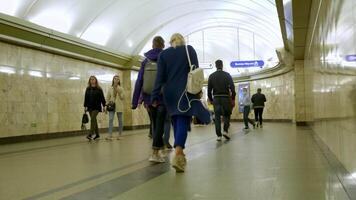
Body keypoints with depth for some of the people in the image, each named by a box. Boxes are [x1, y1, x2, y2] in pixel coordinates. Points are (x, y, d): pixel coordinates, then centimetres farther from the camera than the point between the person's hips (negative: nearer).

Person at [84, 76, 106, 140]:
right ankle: (97, 134, 17)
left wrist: (104, 106, -4)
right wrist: (85, 106, 9)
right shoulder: (88, 89, 9)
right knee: (94, 120, 9)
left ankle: (90, 134, -20)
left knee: (92, 119, -16)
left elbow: (102, 97, -2)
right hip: (90, 107, 5)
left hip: (96, 107, -5)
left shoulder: (99, 89, -2)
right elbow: (86, 98, 12)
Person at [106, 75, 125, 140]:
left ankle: (119, 135, 19)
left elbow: (122, 97, -1)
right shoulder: (110, 89, 7)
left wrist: (119, 92, -13)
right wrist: (106, 106, 2)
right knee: (110, 119, -13)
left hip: (119, 106, 0)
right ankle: (110, 135, -17)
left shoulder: (121, 88, 4)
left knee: (120, 120, 6)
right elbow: (107, 98, 9)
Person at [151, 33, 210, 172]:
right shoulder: (190, 50, 6)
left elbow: (160, 77, 1)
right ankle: (177, 154, -26)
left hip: (170, 92, 3)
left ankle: (180, 155, 17)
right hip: (186, 91, -3)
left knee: (176, 122, 12)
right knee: (183, 121, -9)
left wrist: (155, 96, -1)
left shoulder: (163, 54, 8)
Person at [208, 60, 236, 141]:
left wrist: (210, 99, 13)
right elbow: (232, 87, -5)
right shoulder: (227, 75, 1)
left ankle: (219, 135, 0)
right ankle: (225, 131, -4)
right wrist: (233, 98, 1)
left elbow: (209, 89, 4)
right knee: (227, 115, 13)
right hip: (226, 97, -1)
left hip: (216, 98, 1)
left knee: (217, 117, 4)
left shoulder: (211, 76, 5)